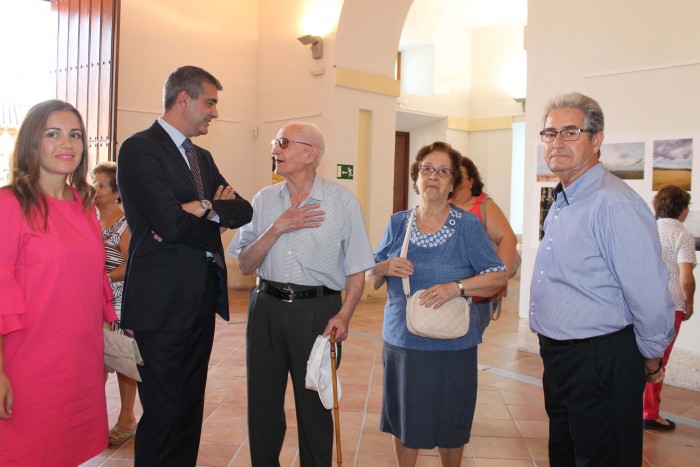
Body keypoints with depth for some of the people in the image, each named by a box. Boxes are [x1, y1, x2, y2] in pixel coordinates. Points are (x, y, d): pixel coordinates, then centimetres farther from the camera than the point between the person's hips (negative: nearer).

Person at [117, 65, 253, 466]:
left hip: (202, 298, 8)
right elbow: (171, 222, -21)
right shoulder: (141, 148, -9)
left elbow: (243, 210, 6)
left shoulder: (202, 157, 17)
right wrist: (216, 213, -4)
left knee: (191, 406, 16)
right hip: (163, 301, -8)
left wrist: (205, 208, -13)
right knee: (162, 411, 2)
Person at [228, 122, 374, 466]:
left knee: (314, 404, 8)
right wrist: (277, 229, -10)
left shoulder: (342, 201, -3)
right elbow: (245, 265, 3)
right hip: (266, 308, 3)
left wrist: (344, 315, -15)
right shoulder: (264, 200, 6)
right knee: (262, 402, 13)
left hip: (317, 311, -3)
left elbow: (356, 269, -2)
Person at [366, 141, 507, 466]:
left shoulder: (468, 225, -4)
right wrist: (384, 268, -11)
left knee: (449, 426, 11)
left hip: (451, 346, -2)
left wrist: (457, 287, -22)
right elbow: (370, 280, 11)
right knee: (403, 421, 13)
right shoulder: (398, 223, 6)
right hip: (401, 340, 3)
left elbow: (499, 278, -7)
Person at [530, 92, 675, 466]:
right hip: (557, 358, 9)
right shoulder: (560, 203, 10)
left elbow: (650, 299, -22)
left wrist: (651, 362, -8)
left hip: (600, 363, -9)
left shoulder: (615, 205, -22)